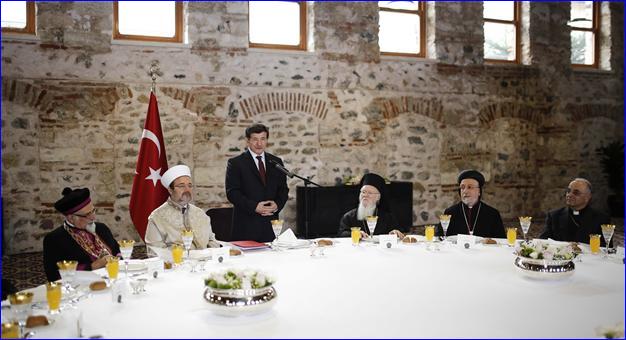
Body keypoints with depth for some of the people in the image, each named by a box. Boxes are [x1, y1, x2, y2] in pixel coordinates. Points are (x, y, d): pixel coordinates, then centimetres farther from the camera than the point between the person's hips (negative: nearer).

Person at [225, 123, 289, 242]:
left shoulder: (276, 162, 13)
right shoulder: (235, 163, 0)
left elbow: (283, 189, 13)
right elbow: (232, 192, -7)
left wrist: (277, 204, -7)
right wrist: (254, 207, -17)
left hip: (271, 223, 4)